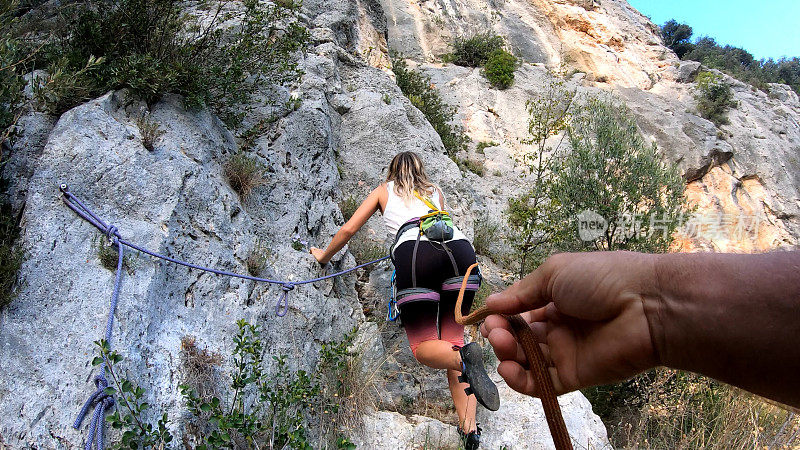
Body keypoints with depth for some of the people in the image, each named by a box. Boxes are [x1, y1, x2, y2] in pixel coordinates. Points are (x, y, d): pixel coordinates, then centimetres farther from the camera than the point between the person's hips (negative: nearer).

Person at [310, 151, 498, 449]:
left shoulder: (384, 190, 30)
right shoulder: (435, 192, 36)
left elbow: (349, 229, 31)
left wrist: (325, 255, 48)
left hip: (415, 251, -3)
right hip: (460, 247, 3)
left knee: (423, 347, 1)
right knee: (452, 337, 10)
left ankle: (464, 358, -34)